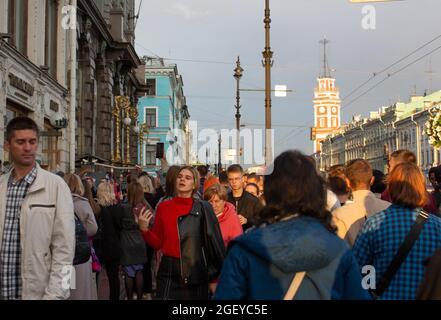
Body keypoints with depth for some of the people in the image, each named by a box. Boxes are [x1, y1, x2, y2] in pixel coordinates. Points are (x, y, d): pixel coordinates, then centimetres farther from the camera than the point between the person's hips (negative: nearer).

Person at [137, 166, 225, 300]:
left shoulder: (203, 208, -4)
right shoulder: (163, 207, 2)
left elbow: (213, 240, -4)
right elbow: (157, 243, 5)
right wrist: (144, 229, -12)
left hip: (196, 271, -1)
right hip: (168, 271, 1)